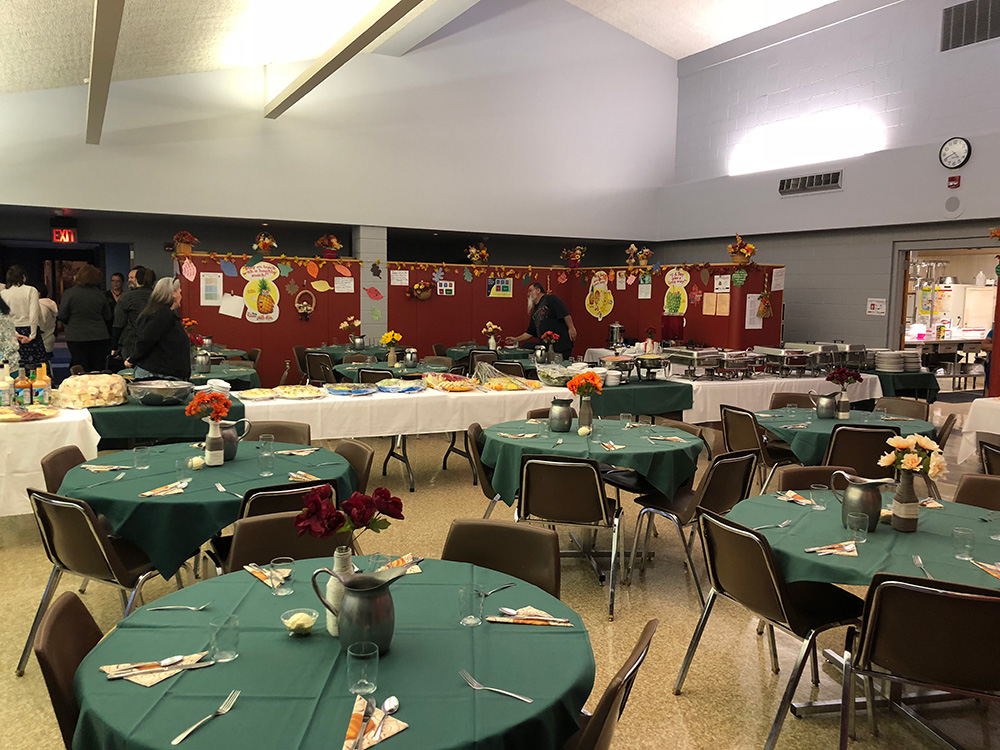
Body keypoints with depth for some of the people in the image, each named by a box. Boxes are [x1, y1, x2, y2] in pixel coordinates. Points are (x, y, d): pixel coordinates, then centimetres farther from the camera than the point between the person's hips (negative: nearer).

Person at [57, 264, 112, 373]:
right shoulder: (100, 294, 0)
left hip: (77, 339, -2)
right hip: (100, 338, 2)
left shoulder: (68, 293, -7)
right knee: (99, 371, 6)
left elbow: (62, 316, -6)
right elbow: (108, 317, 6)